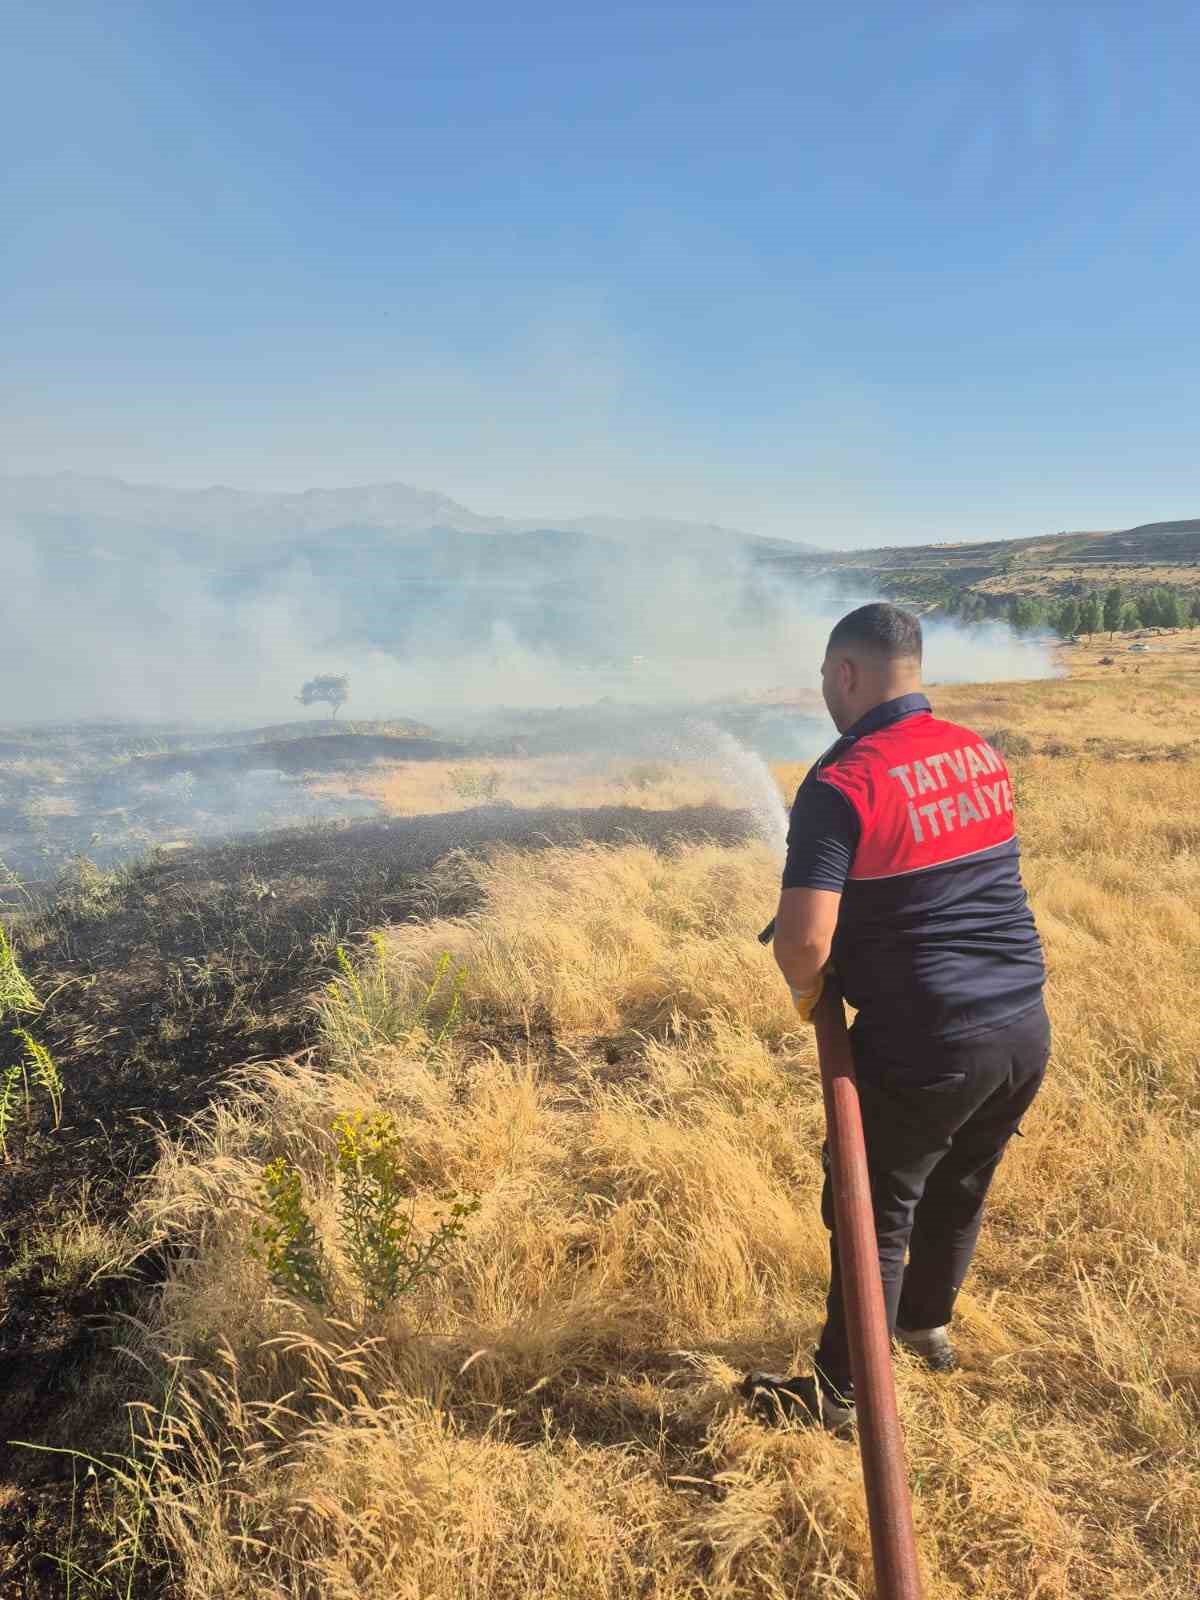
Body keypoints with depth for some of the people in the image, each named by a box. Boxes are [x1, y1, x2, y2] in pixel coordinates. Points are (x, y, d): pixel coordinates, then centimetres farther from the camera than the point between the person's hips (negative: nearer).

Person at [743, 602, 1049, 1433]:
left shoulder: (842, 785, -19)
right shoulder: (983, 755, 5)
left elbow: (805, 940, -25)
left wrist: (806, 991, -2)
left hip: (927, 1047, -7)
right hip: (1026, 1029, 7)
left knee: (875, 1213, 11)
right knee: (960, 1190, 26)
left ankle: (841, 1393, 26)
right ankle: (928, 1322, 49)